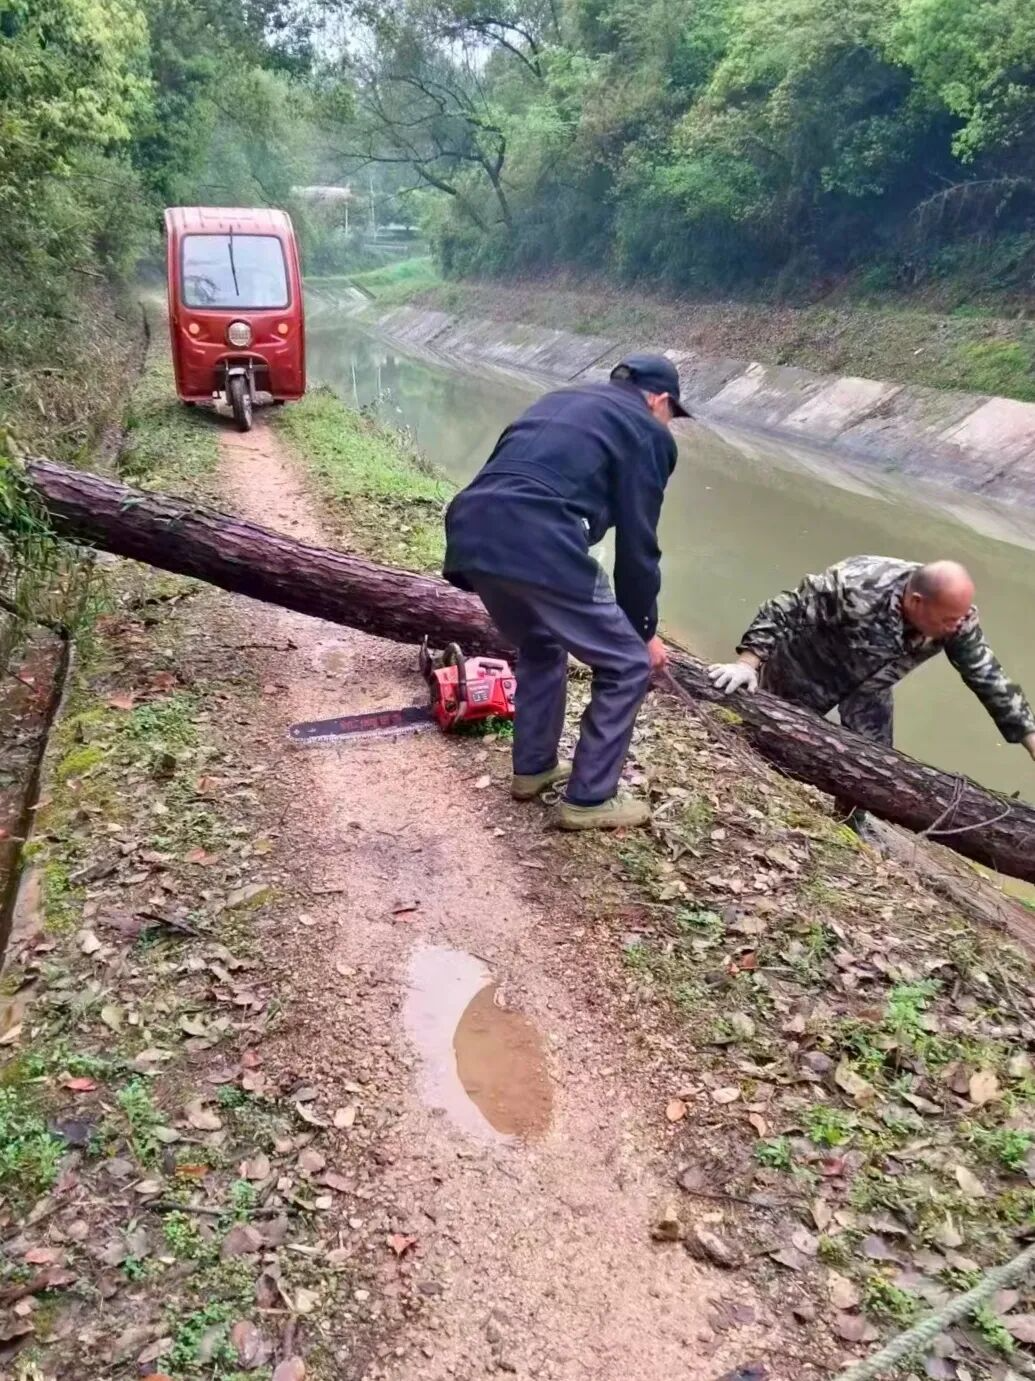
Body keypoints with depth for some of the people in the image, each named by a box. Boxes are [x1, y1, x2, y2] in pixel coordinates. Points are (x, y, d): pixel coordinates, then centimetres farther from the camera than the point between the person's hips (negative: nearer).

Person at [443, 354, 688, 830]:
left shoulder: (560, 401, 33)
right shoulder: (647, 433, 13)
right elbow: (637, 545, 9)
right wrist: (644, 628, 23)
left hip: (471, 531, 8)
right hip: (540, 546, -7)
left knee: (540, 646, 33)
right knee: (627, 665, 11)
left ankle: (532, 769, 39)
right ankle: (588, 800, 18)